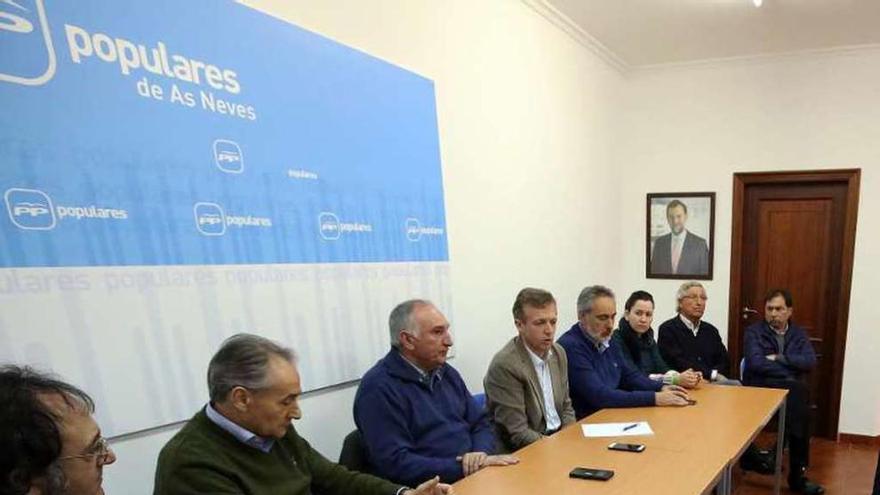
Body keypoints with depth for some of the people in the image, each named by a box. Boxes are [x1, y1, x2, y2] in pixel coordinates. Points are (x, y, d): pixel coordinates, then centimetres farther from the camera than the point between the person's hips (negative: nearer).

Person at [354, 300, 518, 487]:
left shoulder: (447, 373, 10)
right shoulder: (378, 387, -13)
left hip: (475, 476, 7)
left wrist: (481, 454, -8)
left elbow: (481, 423, 13)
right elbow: (395, 463, -18)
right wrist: (464, 467, -19)